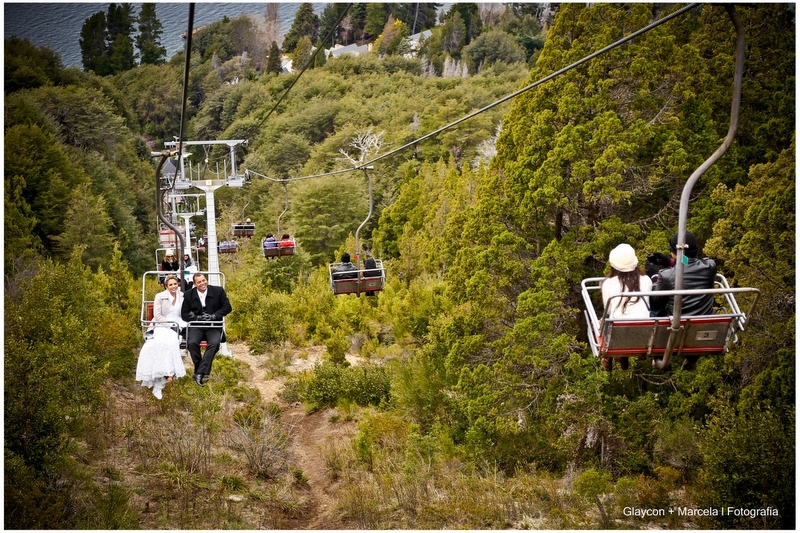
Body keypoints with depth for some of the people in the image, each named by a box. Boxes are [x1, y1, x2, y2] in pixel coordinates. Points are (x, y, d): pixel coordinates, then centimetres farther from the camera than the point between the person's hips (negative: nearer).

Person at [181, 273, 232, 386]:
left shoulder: (218, 291, 2)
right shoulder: (189, 295, 5)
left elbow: (227, 307, 3)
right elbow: (184, 314, 5)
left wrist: (213, 316, -12)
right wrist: (197, 318, -13)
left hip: (213, 326, -1)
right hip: (196, 326, 1)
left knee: (214, 343, -31)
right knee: (192, 343, -30)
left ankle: (200, 373, -29)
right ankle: (203, 372, -18)